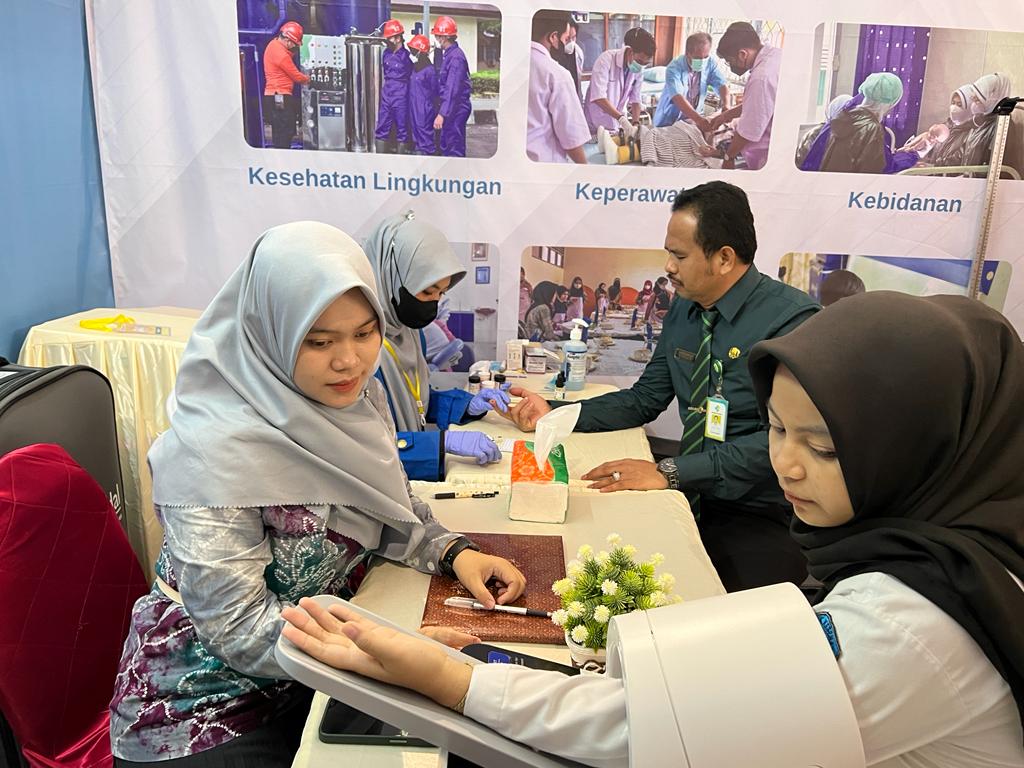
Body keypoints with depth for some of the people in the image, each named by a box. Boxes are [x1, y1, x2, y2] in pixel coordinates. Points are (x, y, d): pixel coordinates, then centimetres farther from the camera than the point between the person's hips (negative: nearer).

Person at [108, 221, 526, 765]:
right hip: (212, 704, -6)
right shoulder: (214, 454, -27)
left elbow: (392, 508, 7)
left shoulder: (358, 397, -6)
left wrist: (454, 553, -11)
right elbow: (239, 628, -23)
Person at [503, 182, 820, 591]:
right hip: (692, 502, 6)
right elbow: (645, 400, 13)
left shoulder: (791, 319, -14)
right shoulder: (683, 310, 7)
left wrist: (669, 472, -28)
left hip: (761, 518, -6)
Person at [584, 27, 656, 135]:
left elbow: (635, 99, 1)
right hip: (597, 126, -5)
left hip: (619, 125, 5)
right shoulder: (606, 59, -21)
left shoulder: (639, 69, -4)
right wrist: (621, 118, -39)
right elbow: (598, 97, -30)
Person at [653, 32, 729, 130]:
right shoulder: (674, 68, -22)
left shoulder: (711, 63, -7)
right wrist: (698, 119, -49)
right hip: (669, 121, -3)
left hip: (695, 117, 4)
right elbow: (678, 98, -35)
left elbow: (722, 85, -12)